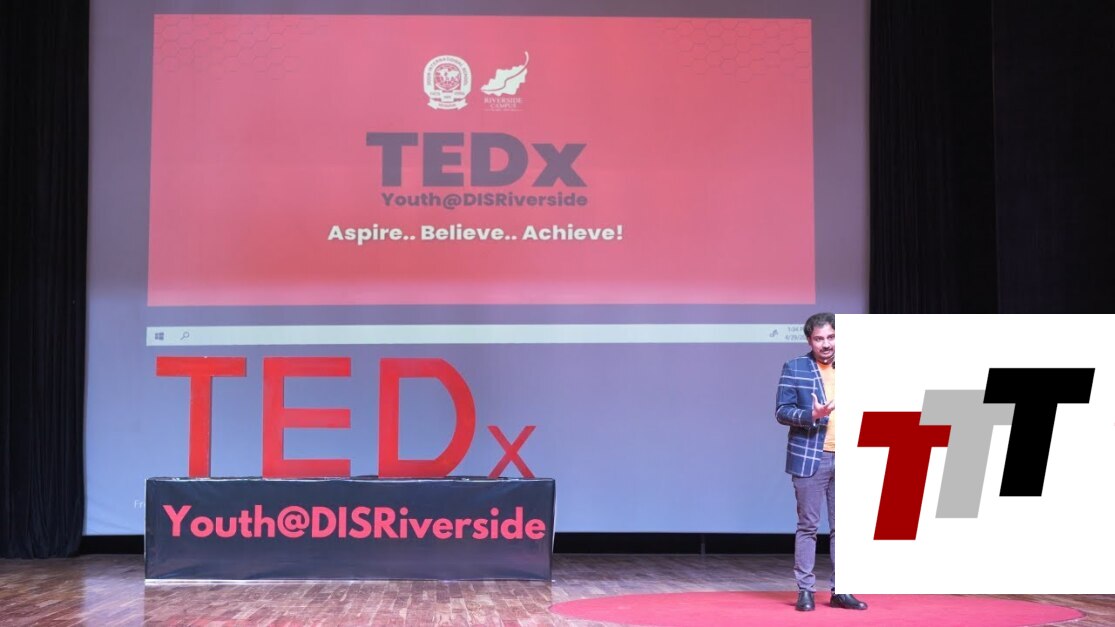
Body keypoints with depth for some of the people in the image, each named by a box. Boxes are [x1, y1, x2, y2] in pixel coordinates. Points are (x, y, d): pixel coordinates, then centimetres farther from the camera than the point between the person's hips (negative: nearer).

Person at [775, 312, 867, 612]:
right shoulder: (794, 368, -1)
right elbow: (782, 411, -5)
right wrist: (812, 415, -21)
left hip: (846, 459, 4)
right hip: (810, 458, -4)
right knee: (808, 525, 1)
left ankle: (840, 590, 14)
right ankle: (805, 590, 8)